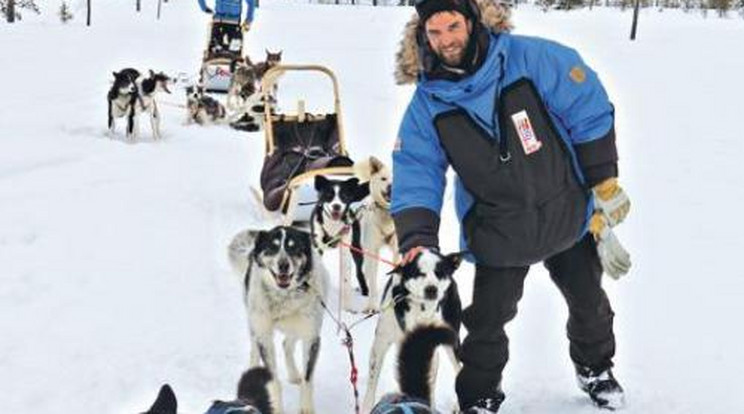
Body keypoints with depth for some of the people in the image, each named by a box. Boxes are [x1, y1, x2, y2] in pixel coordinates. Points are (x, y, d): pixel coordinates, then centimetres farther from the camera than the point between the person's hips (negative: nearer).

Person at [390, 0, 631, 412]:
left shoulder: (533, 58, -19)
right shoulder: (428, 103, -11)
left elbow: (590, 115, -14)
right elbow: (416, 173, -12)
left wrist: (603, 186, -11)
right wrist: (417, 237, -24)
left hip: (570, 216, 0)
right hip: (500, 234, 0)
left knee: (588, 301, 20)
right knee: (488, 319, 2)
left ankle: (595, 368, 49)